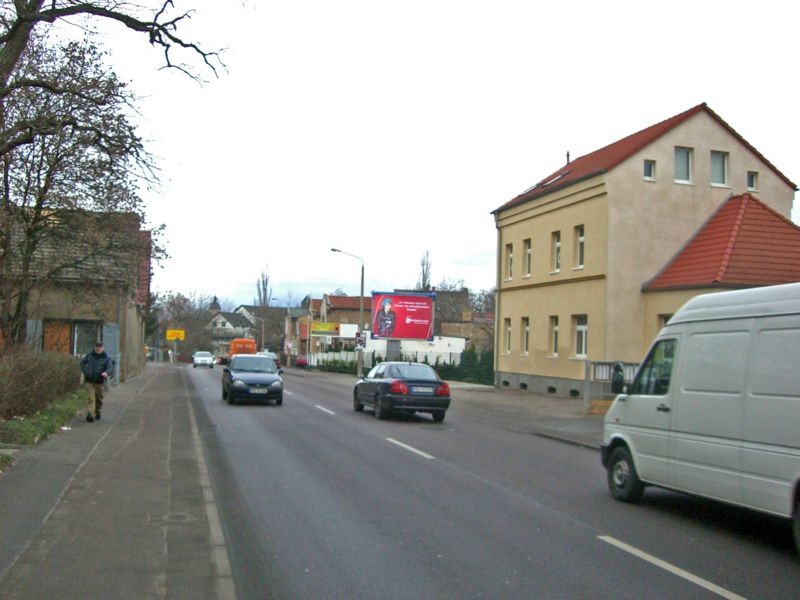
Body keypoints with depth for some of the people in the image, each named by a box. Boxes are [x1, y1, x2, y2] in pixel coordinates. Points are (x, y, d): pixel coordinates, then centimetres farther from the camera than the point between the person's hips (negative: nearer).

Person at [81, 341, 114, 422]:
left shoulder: (106, 358, -4)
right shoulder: (90, 355, 4)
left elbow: (110, 368, -17)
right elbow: (82, 362, 21)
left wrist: (107, 372, -41)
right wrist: (85, 371, 7)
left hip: (100, 382, 0)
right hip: (90, 381, 0)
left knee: (99, 399, 13)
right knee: (91, 398, -12)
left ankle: (97, 412, 34)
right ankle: (90, 414, -19)